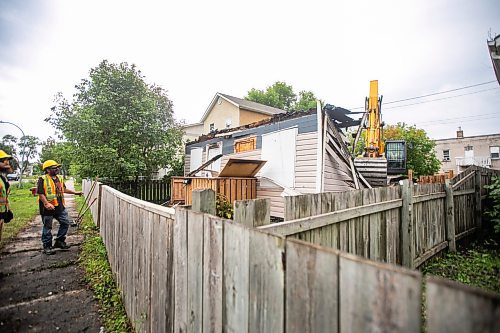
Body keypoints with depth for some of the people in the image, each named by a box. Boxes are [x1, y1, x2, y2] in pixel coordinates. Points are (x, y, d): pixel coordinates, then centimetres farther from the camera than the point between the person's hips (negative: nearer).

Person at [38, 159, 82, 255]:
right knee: (47, 227, 6)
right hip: (48, 208, -7)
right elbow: (40, 194, -18)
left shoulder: (59, 178, 10)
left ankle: (60, 241, 27)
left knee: (65, 223, 11)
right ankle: (47, 246, 19)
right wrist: (47, 204, -28)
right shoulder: (43, 179, -13)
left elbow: (63, 189, 23)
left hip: (60, 206, 7)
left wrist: (75, 192, 21)